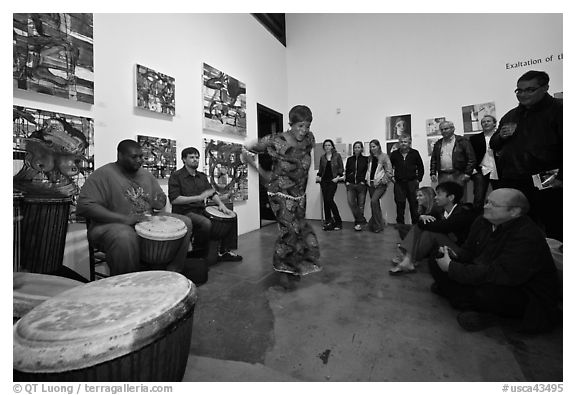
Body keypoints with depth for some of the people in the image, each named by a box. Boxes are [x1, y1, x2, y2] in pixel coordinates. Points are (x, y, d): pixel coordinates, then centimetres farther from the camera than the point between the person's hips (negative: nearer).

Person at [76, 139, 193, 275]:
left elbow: (162, 199, 22)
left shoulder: (146, 174, 12)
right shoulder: (103, 174, -9)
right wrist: (125, 219, -28)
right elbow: (84, 206, -20)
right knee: (125, 237, -40)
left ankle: (172, 273, -1)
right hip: (112, 225, -6)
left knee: (185, 222, -8)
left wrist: (159, 203, -5)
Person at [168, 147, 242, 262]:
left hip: (201, 210, 7)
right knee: (206, 223, -36)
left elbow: (212, 193, 16)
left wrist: (221, 204, -5)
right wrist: (199, 197, -23)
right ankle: (197, 255, -11)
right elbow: (174, 199, -16)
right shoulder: (176, 176, -5)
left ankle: (224, 251, 6)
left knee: (231, 216, -2)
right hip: (184, 212, -7)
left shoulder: (202, 176, 17)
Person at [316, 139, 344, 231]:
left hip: (333, 181, -4)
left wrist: (338, 177, -10)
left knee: (329, 199, -13)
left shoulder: (337, 156, 3)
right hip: (324, 181, 4)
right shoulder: (322, 157, 12)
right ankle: (328, 221, 12)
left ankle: (338, 221, 1)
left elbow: (341, 168, 2)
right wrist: (318, 176, 2)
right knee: (325, 201, 2)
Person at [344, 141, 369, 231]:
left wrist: (363, 181, -6)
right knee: (351, 202, -15)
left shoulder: (365, 159, 6)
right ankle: (362, 220, -4)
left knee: (360, 204, -1)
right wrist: (347, 181, 4)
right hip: (350, 184, 2)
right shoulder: (349, 159, 14)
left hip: (361, 184, -2)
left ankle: (358, 222, 10)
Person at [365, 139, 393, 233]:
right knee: (375, 204, 8)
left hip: (380, 184, -6)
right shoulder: (370, 158, 15)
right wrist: (367, 179, 9)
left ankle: (378, 225, -11)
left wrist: (382, 181, -12)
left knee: (374, 201, -21)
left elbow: (389, 172, -8)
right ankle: (378, 223, 20)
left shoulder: (384, 156, -4)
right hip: (371, 184, 6)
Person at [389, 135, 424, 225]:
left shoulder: (415, 153, 5)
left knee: (414, 204, 2)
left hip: (412, 182, 0)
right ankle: (400, 224, 13)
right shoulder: (394, 154, 7)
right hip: (399, 183, 1)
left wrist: (419, 179, 4)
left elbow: (421, 167, 10)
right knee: (400, 204, 3)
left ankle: (416, 223, 12)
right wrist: (391, 177, 6)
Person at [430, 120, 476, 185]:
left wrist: (467, 173, -8)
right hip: (442, 176, 3)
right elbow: (433, 160, 15)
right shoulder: (438, 144, 14)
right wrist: (432, 173, 5)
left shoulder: (462, 141, 3)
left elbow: (471, 158, 0)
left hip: (458, 175, -2)